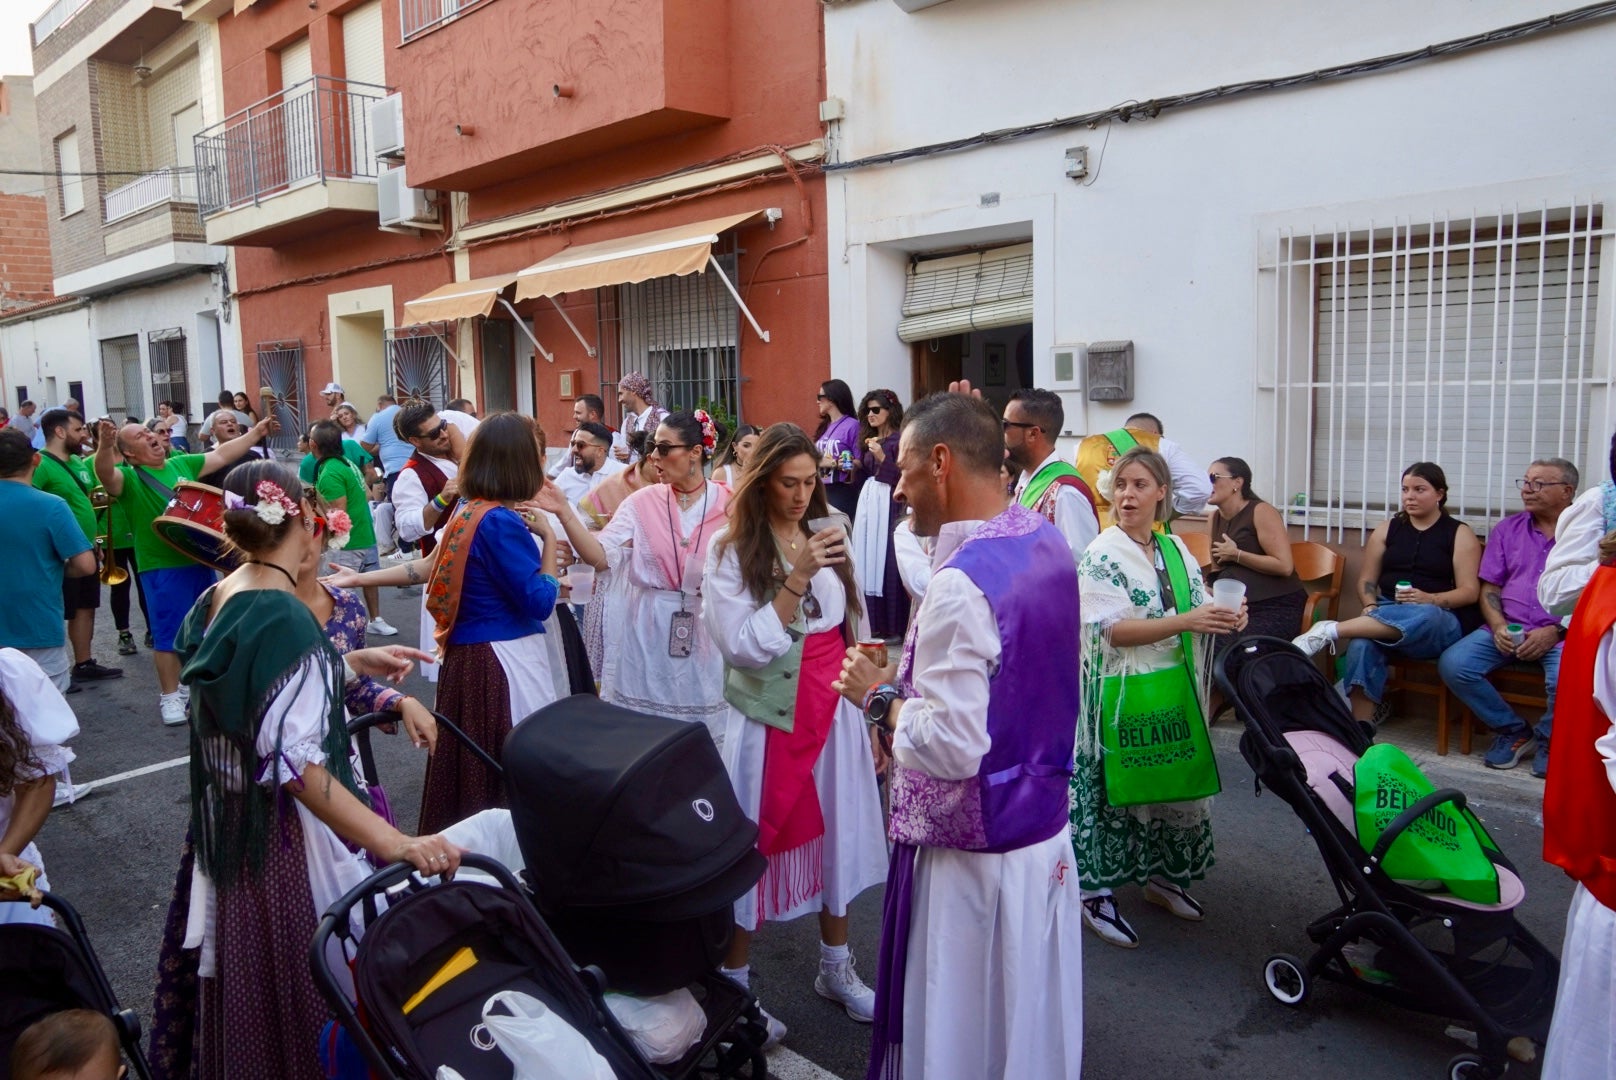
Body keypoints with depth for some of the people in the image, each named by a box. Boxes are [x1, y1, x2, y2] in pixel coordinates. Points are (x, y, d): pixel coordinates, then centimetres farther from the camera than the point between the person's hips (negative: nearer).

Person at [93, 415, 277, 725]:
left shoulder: (181, 463, 11)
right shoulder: (128, 477, -8)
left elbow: (222, 455, 17)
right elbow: (105, 474, -29)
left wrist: (255, 433, 16)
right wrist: (104, 447, -48)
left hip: (200, 560, 6)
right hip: (162, 568, -6)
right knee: (168, 633, 0)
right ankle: (170, 696, 12)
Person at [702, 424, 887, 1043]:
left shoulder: (829, 534, 4)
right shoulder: (730, 549, -10)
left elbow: (853, 630, 11)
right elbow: (743, 647, -19)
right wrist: (796, 579, -25)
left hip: (833, 714, 5)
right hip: (768, 721, -5)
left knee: (837, 834, 14)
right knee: (755, 845, 5)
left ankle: (836, 968, 34)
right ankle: (733, 984, 23)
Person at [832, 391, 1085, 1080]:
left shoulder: (961, 586, -26)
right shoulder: (1047, 543, 1)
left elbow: (952, 748, -29)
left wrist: (880, 697, -13)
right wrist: (911, 685, 8)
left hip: (974, 852, -8)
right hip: (1045, 833, 8)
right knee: (1029, 1014, 23)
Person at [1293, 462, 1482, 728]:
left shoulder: (1459, 534, 7)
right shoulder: (1387, 530, 16)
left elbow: (1470, 592, -1)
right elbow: (1367, 580, 15)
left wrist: (1429, 599, -20)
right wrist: (1371, 606, -8)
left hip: (1442, 620, -2)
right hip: (1388, 614, 2)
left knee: (1425, 617, -42)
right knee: (1361, 644, -34)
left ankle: (1329, 631, -43)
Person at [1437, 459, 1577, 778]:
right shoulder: (1508, 529, 16)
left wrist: (1554, 632, -15)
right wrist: (1498, 626, -6)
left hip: (1562, 633, -4)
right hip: (1506, 629, 4)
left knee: (1566, 680, -35)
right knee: (1452, 664, -22)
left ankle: (1548, 739, 0)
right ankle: (1514, 731, 1)